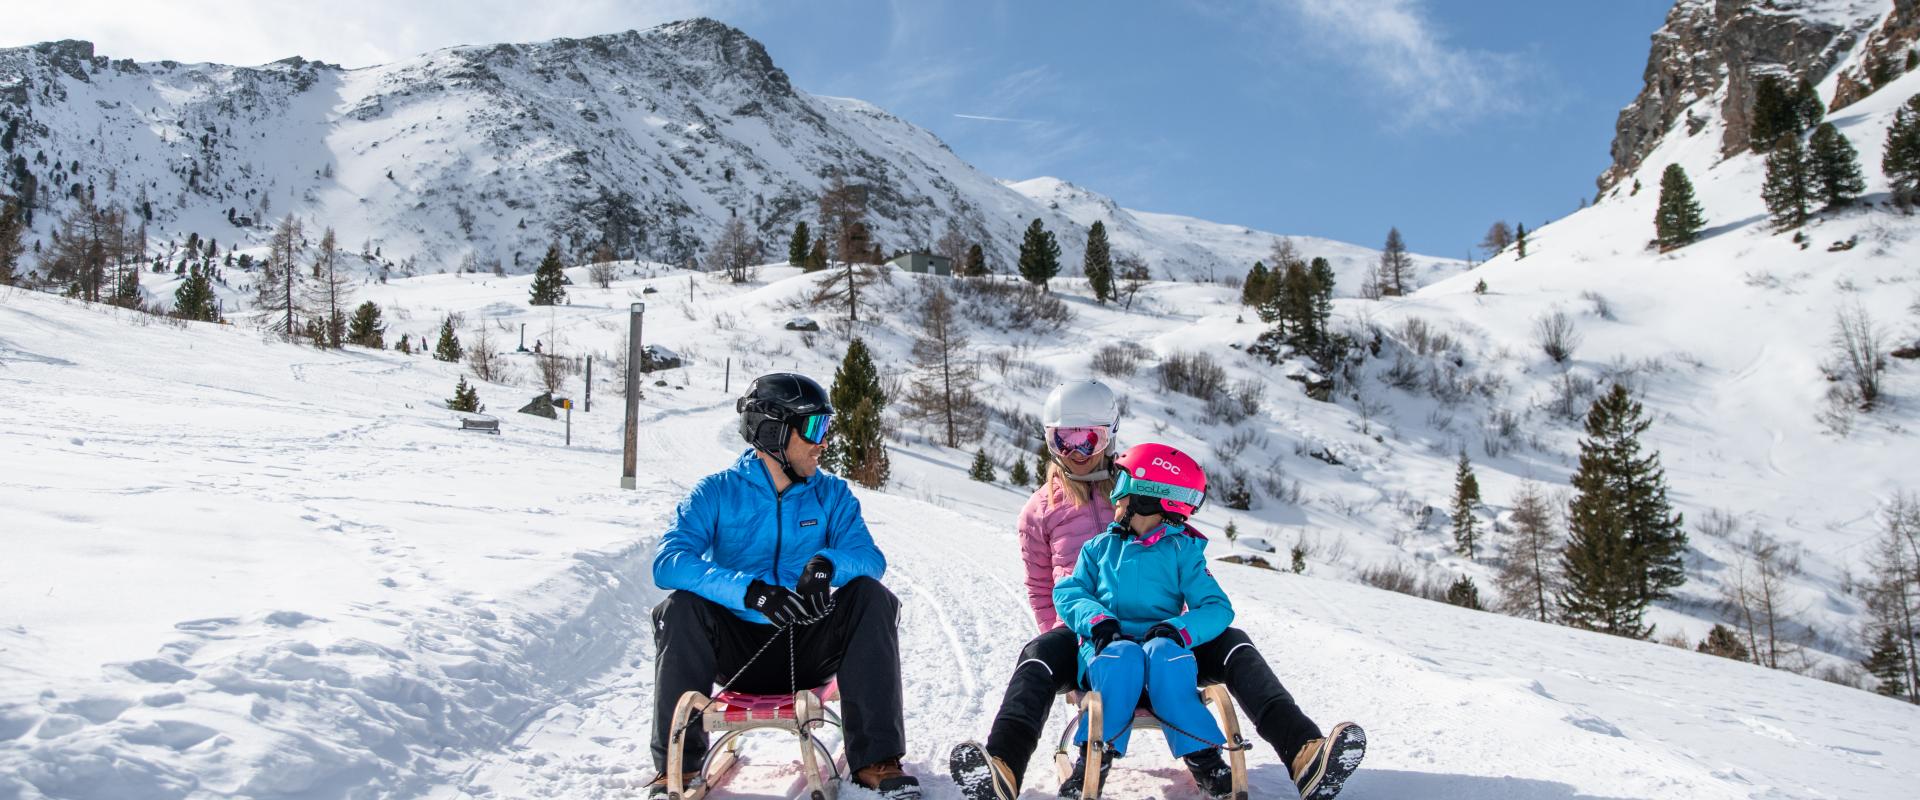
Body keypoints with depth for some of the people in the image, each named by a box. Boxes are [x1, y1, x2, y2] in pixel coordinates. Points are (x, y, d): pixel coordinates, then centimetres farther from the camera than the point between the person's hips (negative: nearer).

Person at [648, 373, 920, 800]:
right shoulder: (717, 492, -3)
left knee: (871, 597, -23)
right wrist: (750, 591, -35)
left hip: (808, 650, 2)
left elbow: (869, 557, -9)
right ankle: (675, 764, -21)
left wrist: (828, 564, -34)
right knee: (680, 607, -28)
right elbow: (668, 562, -19)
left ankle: (876, 759, -25)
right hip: (737, 648, -1)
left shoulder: (832, 495, 5)